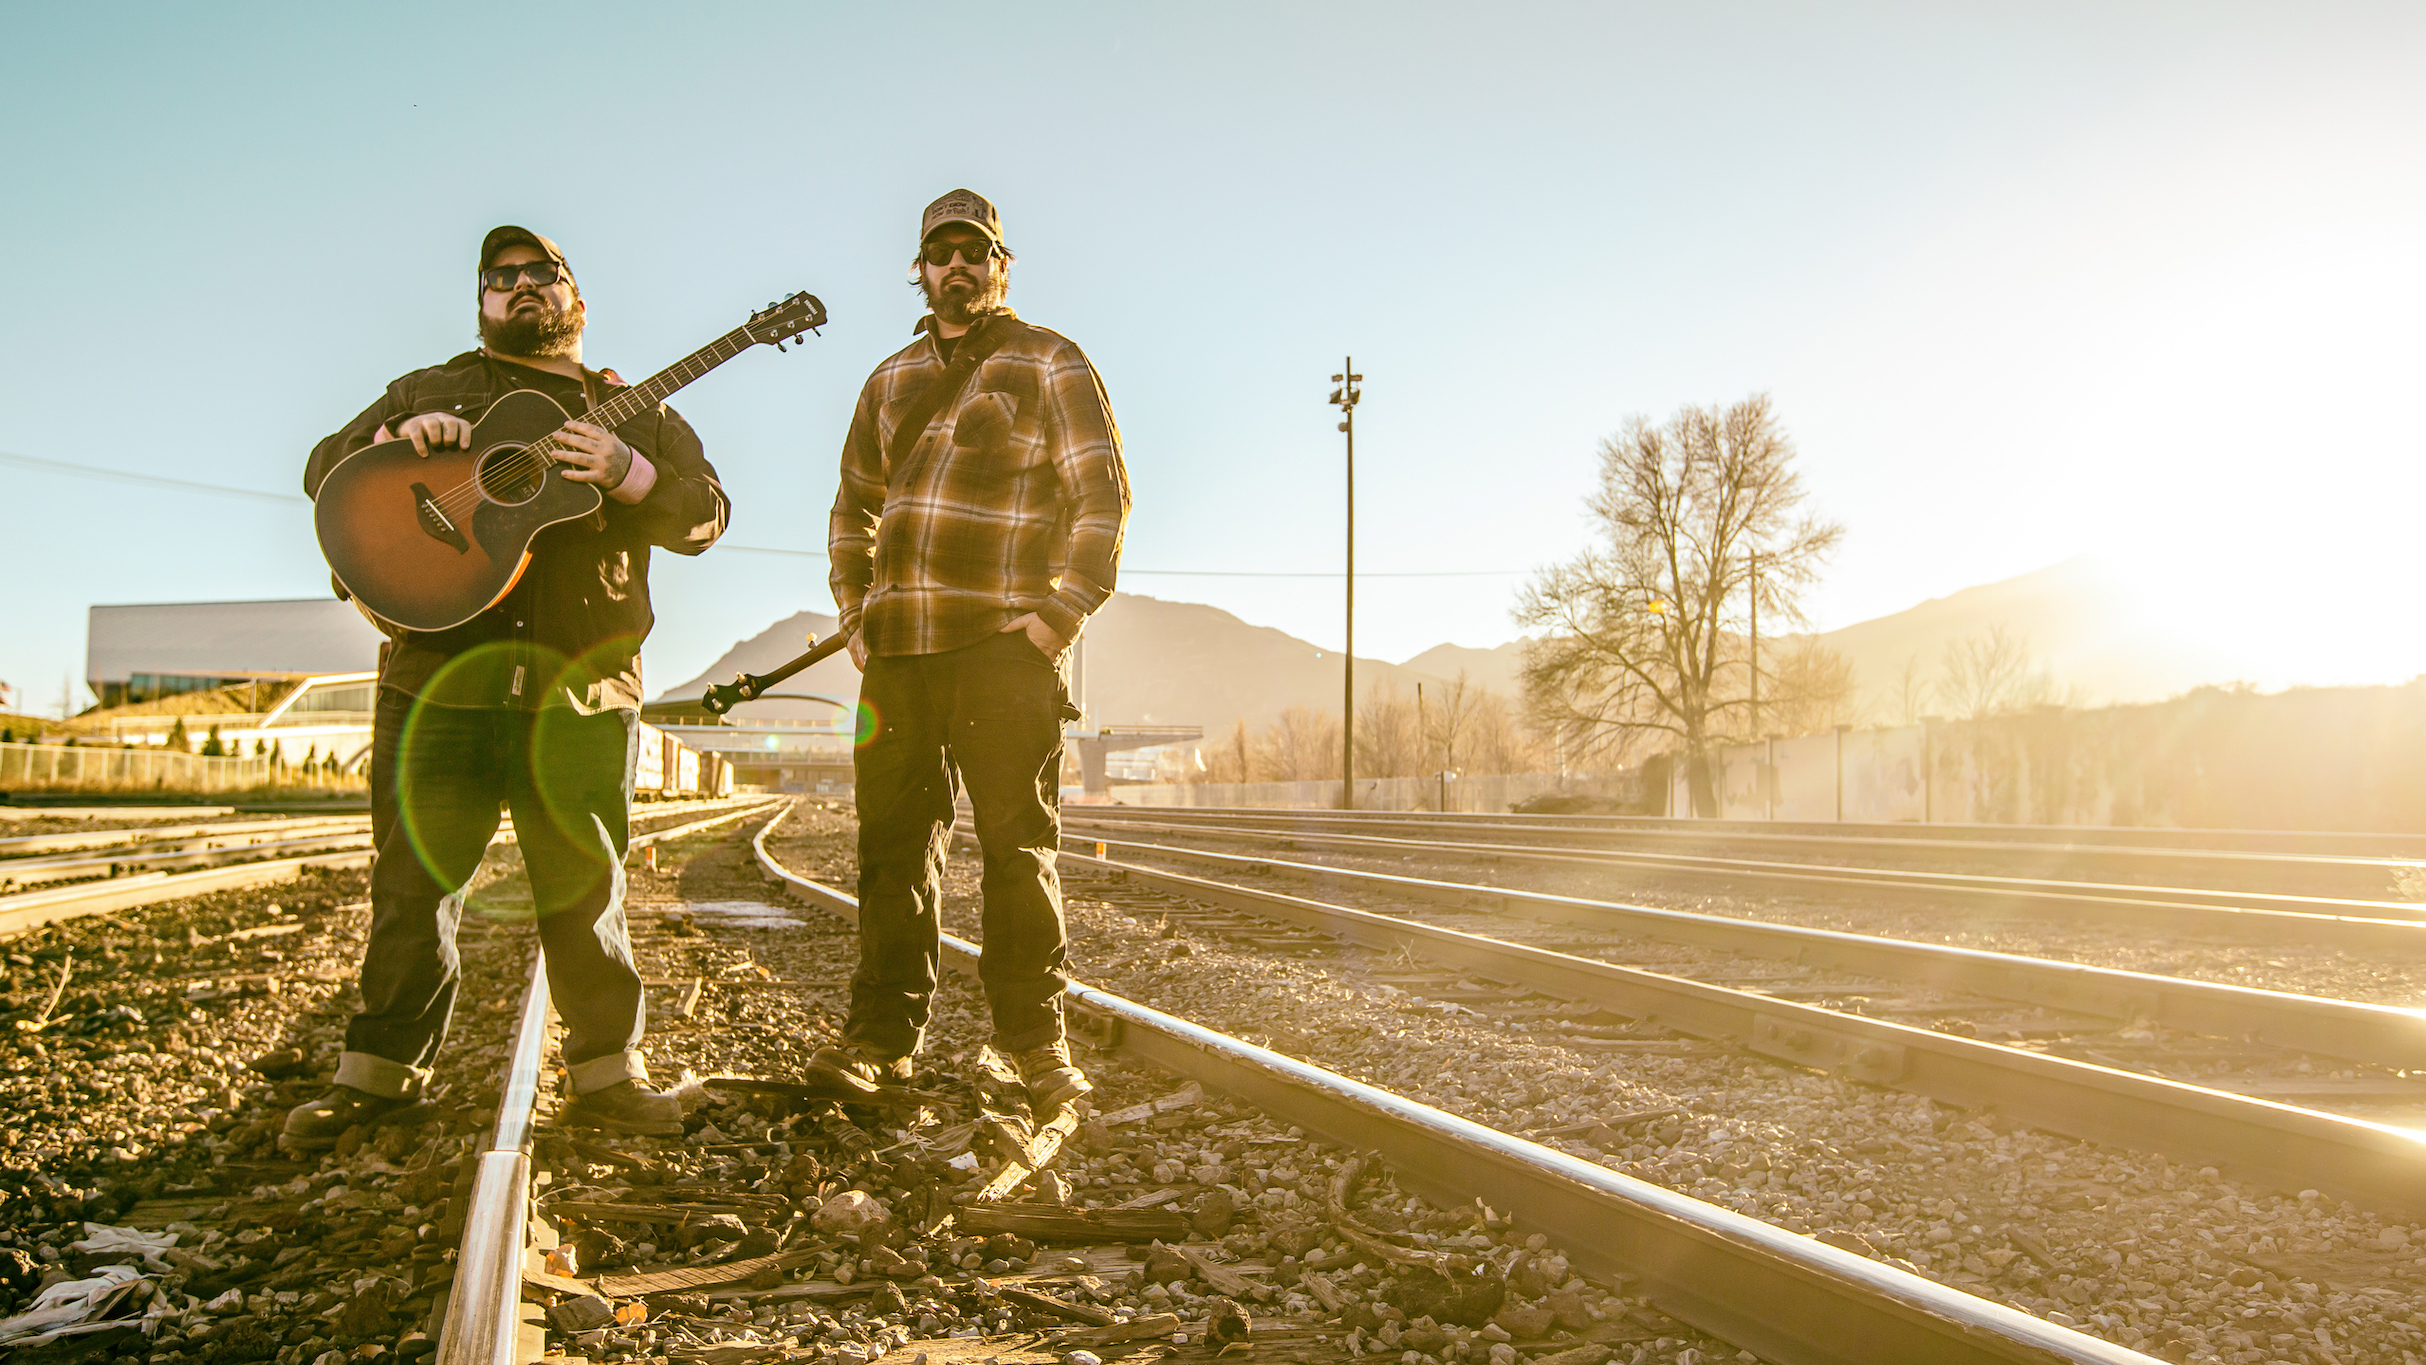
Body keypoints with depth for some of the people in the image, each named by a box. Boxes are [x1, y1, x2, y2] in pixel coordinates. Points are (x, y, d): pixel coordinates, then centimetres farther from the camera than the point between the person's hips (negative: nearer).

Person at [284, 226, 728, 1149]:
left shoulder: (635, 414, 15)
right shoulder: (429, 390, 17)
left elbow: (705, 515, 3)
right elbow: (324, 469, 11)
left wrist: (627, 472, -16)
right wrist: (397, 441, -10)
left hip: (580, 691, 0)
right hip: (440, 680, 1)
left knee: (586, 888, 3)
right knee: (413, 883, 5)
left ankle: (607, 1073, 13)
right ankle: (379, 1072, 18)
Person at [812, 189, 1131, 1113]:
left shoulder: (1048, 364, 5)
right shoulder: (891, 379, 21)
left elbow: (1102, 493, -2)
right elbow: (852, 507, 26)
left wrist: (1063, 610, -11)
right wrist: (855, 613, 13)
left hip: (1003, 648, -5)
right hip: (896, 651, 5)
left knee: (1020, 846, -2)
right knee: (893, 843, 6)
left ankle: (1035, 1040, 6)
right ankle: (883, 1033, 14)